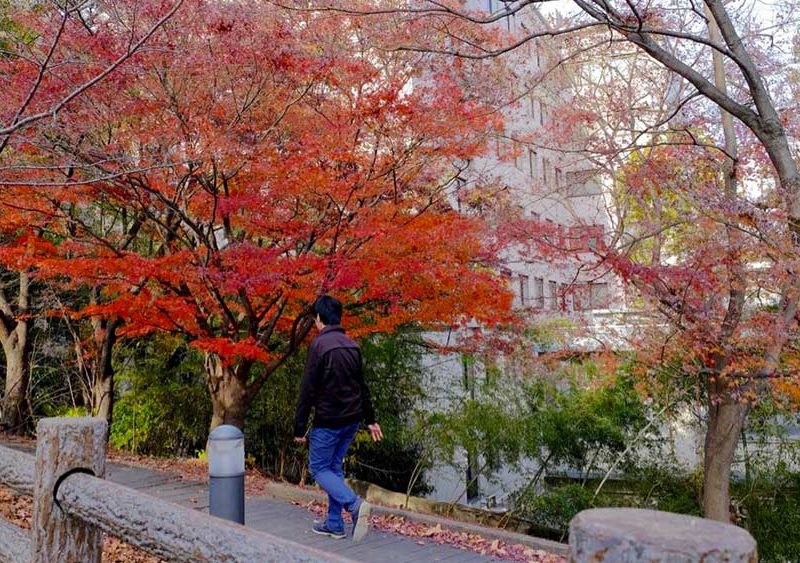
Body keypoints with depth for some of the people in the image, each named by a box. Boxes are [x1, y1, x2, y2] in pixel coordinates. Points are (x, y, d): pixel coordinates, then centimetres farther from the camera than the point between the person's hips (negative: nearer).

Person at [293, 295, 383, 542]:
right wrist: (370, 419, 22)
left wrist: (299, 427, -10)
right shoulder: (352, 345, 9)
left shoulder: (319, 344, -14)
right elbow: (361, 385, 16)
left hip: (328, 420, -7)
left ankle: (355, 504, -15)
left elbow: (308, 389, -16)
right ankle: (334, 524, 20)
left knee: (319, 468, 5)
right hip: (352, 419, 7)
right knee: (334, 467, 17)